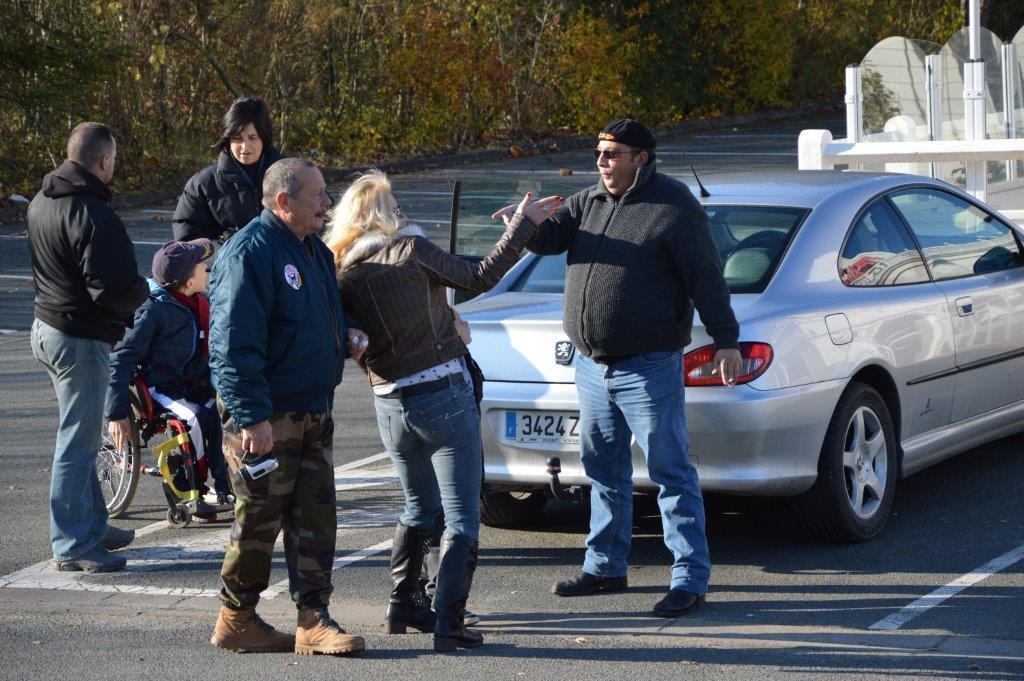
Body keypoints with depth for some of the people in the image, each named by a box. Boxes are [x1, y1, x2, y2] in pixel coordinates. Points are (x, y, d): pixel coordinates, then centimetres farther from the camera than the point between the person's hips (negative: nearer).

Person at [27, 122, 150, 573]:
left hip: (47, 328, 10)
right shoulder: (91, 214, -23)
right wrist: (142, 295, -5)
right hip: (81, 339, -10)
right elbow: (117, 287, -28)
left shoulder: (41, 202, 8)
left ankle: (92, 525, 32)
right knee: (77, 443, -3)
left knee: (79, 438, 20)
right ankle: (71, 546, 3)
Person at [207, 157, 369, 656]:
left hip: (313, 410, 9)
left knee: (316, 517, 6)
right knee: (259, 520, 0)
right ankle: (235, 620, 14)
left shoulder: (314, 250, 14)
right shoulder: (249, 253, -16)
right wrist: (251, 416, -25)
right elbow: (233, 343, -21)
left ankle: (313, 621, 9)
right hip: (266, 417, -9)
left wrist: (347, 334, 6)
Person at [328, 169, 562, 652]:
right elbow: (480, 279, -6)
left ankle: (402, 606, 30)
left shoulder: (341, 273, 1)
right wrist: (521, 227, 1)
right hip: (443, 396, -6)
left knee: (419, 508, 26)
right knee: (461, 518, -2)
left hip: (390, 405, 6)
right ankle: (448, 622, -11)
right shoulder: (409, 250, -12)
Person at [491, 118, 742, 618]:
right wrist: (531, 223, -20)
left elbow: (706, 278, -11)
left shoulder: (674, 207, -9)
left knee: (671, 473, -5)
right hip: (592, 366, 8)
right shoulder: (587, 203, 12)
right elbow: (553, 236, 3)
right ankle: (605, 566, 28)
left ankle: (691, 579, -3)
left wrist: (725, 340, -14)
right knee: (603, 468, 16)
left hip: (648, 369, -7)